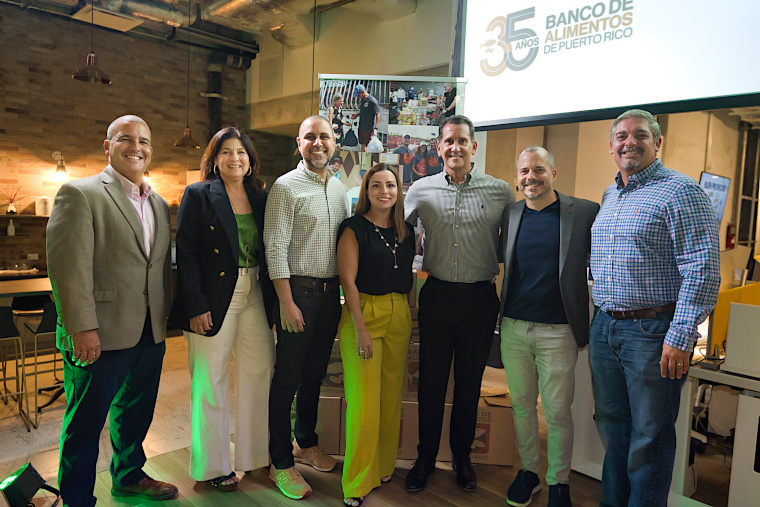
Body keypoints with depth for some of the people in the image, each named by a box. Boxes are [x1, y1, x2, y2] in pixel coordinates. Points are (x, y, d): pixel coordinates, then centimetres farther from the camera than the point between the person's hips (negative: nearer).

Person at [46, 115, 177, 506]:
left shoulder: (159, 205, 14)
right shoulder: (79, 194, -8)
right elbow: (69, 266, -15)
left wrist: (165, 317, 11)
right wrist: (81, 328, -19)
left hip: (150, 335, 7)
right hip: (101, 336, -7)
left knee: (136, 414, 21)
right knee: (86, 423, 7)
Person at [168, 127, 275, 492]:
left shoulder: (261, 198, 10)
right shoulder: (198, 195, -2)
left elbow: (268, 253, 10)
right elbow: (186, 253, -8)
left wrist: (273, 300, 3)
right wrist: (195, 306, -14)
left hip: (255, 296, 5)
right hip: (214, 299, -4)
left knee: (261, 373, 9)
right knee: (211, 382, 5)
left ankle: (257, 454, 28)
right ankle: (213, 465, 23)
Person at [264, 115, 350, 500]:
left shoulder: (340, 189, 12)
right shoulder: (286, 187, -7)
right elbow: (275, 248, -12)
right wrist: (287, 303, -16)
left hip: (331, 293, 6)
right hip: (298, 291, -6)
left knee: (315, 373, 18)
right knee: (288, 377, 3)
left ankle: (306, 443, 36)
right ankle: (281, 463, 18)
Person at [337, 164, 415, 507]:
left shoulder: (406, 231, 11)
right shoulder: (354, 229, -5)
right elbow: (348, 280, -11)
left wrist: (412, 318, 9)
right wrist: (360, 329, -16)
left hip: (400, 317, 6)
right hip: (364, 314, -5)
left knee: (392, 395, 12)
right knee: (364, 399, -4)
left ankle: (384, 466, 31)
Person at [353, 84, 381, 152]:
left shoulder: (372, 101, -17)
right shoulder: (362, 100, 8)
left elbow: (377, 115, -17)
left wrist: (375, 129, -23)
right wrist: (356, 115, 6)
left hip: (369, 129, -8)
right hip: (361, 128, 8)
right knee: (363, 144, 17)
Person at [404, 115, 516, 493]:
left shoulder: (500, 192, -1)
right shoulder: (420, 190, 2)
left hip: (480, 298, 0)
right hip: (436, 295, 1)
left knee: (469, 383, 13)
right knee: (431, 381, 9)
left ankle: (462, 457, 33)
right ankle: (425, 458, 28)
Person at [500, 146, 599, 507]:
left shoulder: (585, 212, -4)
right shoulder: (510, 214, 6)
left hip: (558, 332, -3)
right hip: (513, 328, 3)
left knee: (557, 412, 8)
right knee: (521, 406, 16)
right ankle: (528, 471, 36)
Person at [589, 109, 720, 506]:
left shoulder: (680, 191, -10)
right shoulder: (609, 195, 14)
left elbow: (703, 268, -17)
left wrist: (680, 337, -20)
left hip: (653, 332, -7)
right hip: (604, 327, 7)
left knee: (649, 435, 7)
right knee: (611, 424, 18)